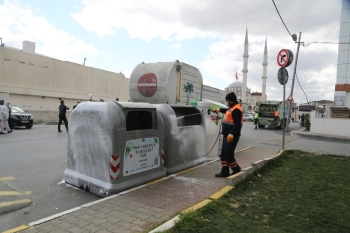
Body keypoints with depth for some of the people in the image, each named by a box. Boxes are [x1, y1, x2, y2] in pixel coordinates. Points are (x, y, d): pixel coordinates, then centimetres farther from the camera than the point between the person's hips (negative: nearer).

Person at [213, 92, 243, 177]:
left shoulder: (236, 109, -17)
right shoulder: (232, 107, 14)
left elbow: (237, 124, -26)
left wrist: (232, 134, -34)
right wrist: (220, 110, 42)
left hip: (232, 136, -10)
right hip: (227, 135, 10)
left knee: (228, 154, -7)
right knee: (223, 154, 11)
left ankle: (236, 169, 13)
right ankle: (225, 171, 16)